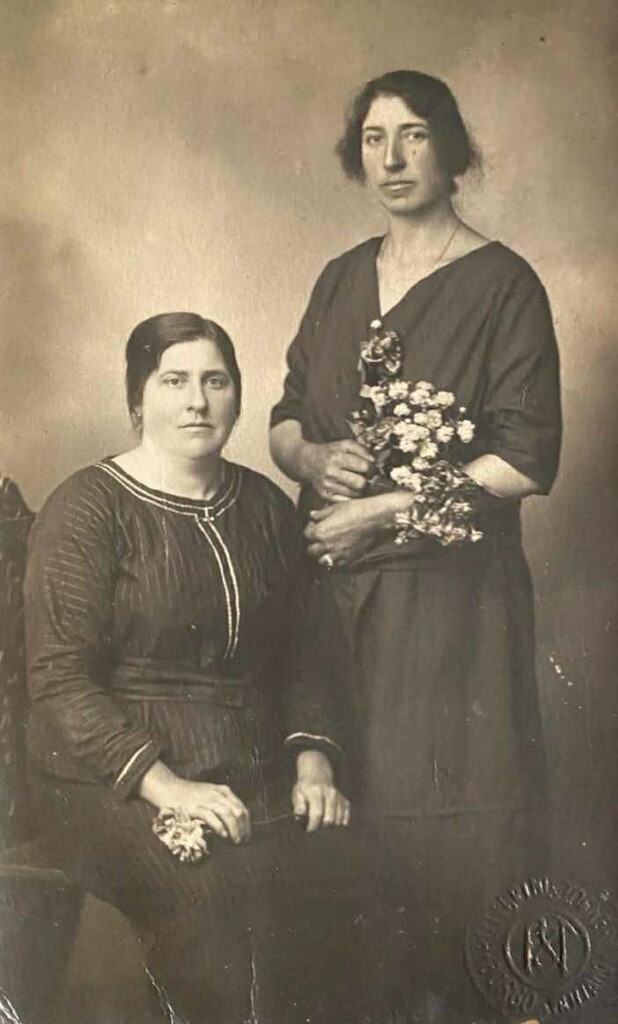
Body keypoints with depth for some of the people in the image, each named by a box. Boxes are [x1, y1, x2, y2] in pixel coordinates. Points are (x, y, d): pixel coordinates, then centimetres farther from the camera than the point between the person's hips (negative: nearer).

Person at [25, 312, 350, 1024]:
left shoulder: (265, 507, 13)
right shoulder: (88, 508, -4)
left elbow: (298, 657, 17)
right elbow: (58, 678, -11)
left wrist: (313, 757, 0)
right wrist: (164, 785, -21)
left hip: (251, 777, 5)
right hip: (111, 781, -5)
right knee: (219, 899, -31)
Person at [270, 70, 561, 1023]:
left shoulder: (501, 283, -6)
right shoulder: (340, 280, 12)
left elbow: (528, 460, -11)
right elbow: (285, 417, 17)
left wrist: (386, 510, -14)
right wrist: (311, 458, -6)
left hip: (448, 587, -5)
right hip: (336, 585, 5)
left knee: (443, 813, 3)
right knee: (346, 805, 9)